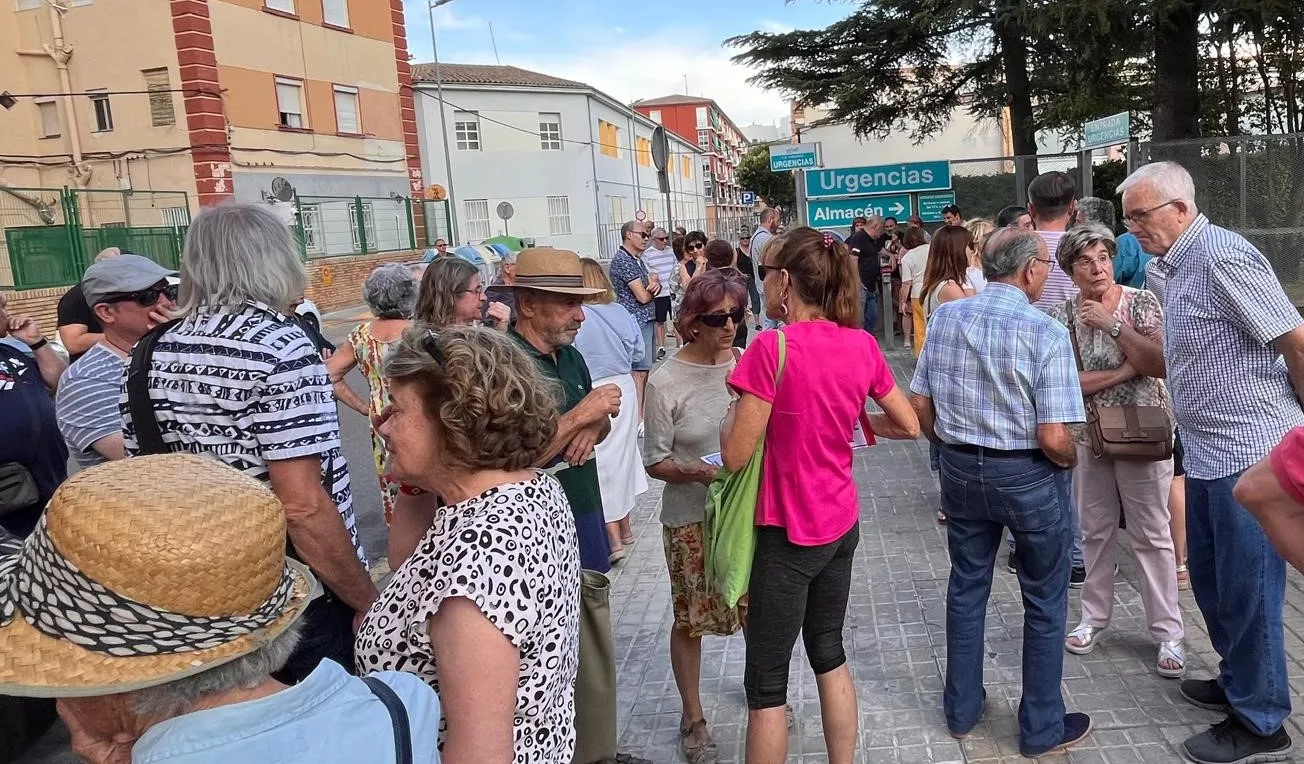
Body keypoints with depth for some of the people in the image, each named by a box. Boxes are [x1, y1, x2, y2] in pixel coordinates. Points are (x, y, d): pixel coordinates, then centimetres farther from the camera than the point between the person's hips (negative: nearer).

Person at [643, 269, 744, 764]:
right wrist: (698, 472, -24)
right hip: (691, 518, -3)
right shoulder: (667, 381, -12)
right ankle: (692, 717, 32)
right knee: (691, 620, 10)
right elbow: (655, 462, -7)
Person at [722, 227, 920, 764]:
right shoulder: (862, 344, -2)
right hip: (841, 523, 7)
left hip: (788, 533, -7)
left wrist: (733, 413, 0)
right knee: (829, 653, 23)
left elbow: (735, 456, -18)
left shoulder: (772, 347, -20)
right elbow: (909, 426, 8)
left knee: (765, 683, 7)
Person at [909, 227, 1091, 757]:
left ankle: (961, 709, 34)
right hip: (1029, 475, -4)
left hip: (960, 470, 5)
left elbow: (920, 406, 1)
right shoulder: (1045, 331, -19)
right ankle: (1042, 728, 28)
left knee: (966, 588, 19)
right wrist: (1071, 462, 1)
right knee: (1044, 602, 14)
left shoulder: (945, 317, -5)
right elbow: (1054, 438, -21)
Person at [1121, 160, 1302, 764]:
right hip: (1205, 454, 9)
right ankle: (1238, 683, 38)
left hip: (1248, 453, -9)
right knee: (1210, 581, 20)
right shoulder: (1175, 266, 11)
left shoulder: (1223, 255, -17)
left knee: (1247, 592, 3)